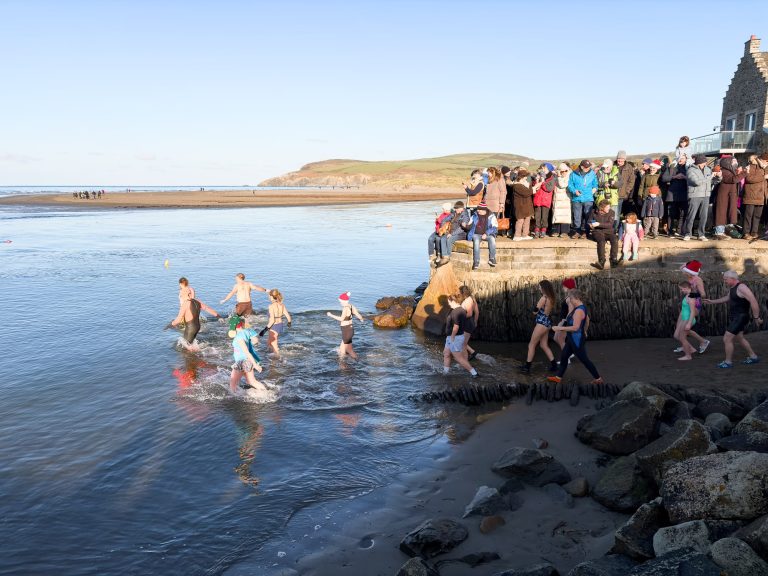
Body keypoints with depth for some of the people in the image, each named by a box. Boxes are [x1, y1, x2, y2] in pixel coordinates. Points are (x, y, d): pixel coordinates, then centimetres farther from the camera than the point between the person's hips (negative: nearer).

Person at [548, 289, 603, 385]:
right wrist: (584, 332, 32)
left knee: (584, 359, 2)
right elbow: (587, 320, 19)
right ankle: (558, 377, 23)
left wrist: (560, 328, -25)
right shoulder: (581, 307, 6)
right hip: (573, 339, 10)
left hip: (577, 340, -10)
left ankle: (598, 379, 15)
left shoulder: (579, 311, -25)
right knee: (564, 356, 14)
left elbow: (575, 327, -29)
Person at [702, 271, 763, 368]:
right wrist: (711, 301, 27)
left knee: (727, 339, -8)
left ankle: (728, 362, 4)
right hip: (734, 318, 10)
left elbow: (754, 302, -25)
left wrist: (756, 317, -22)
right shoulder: (731, 288, 8)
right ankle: (753, 357, 36)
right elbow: (727, 298, 28)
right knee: (739, 338, 22)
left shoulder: (741, 288, -21)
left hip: (740, 317, -10)